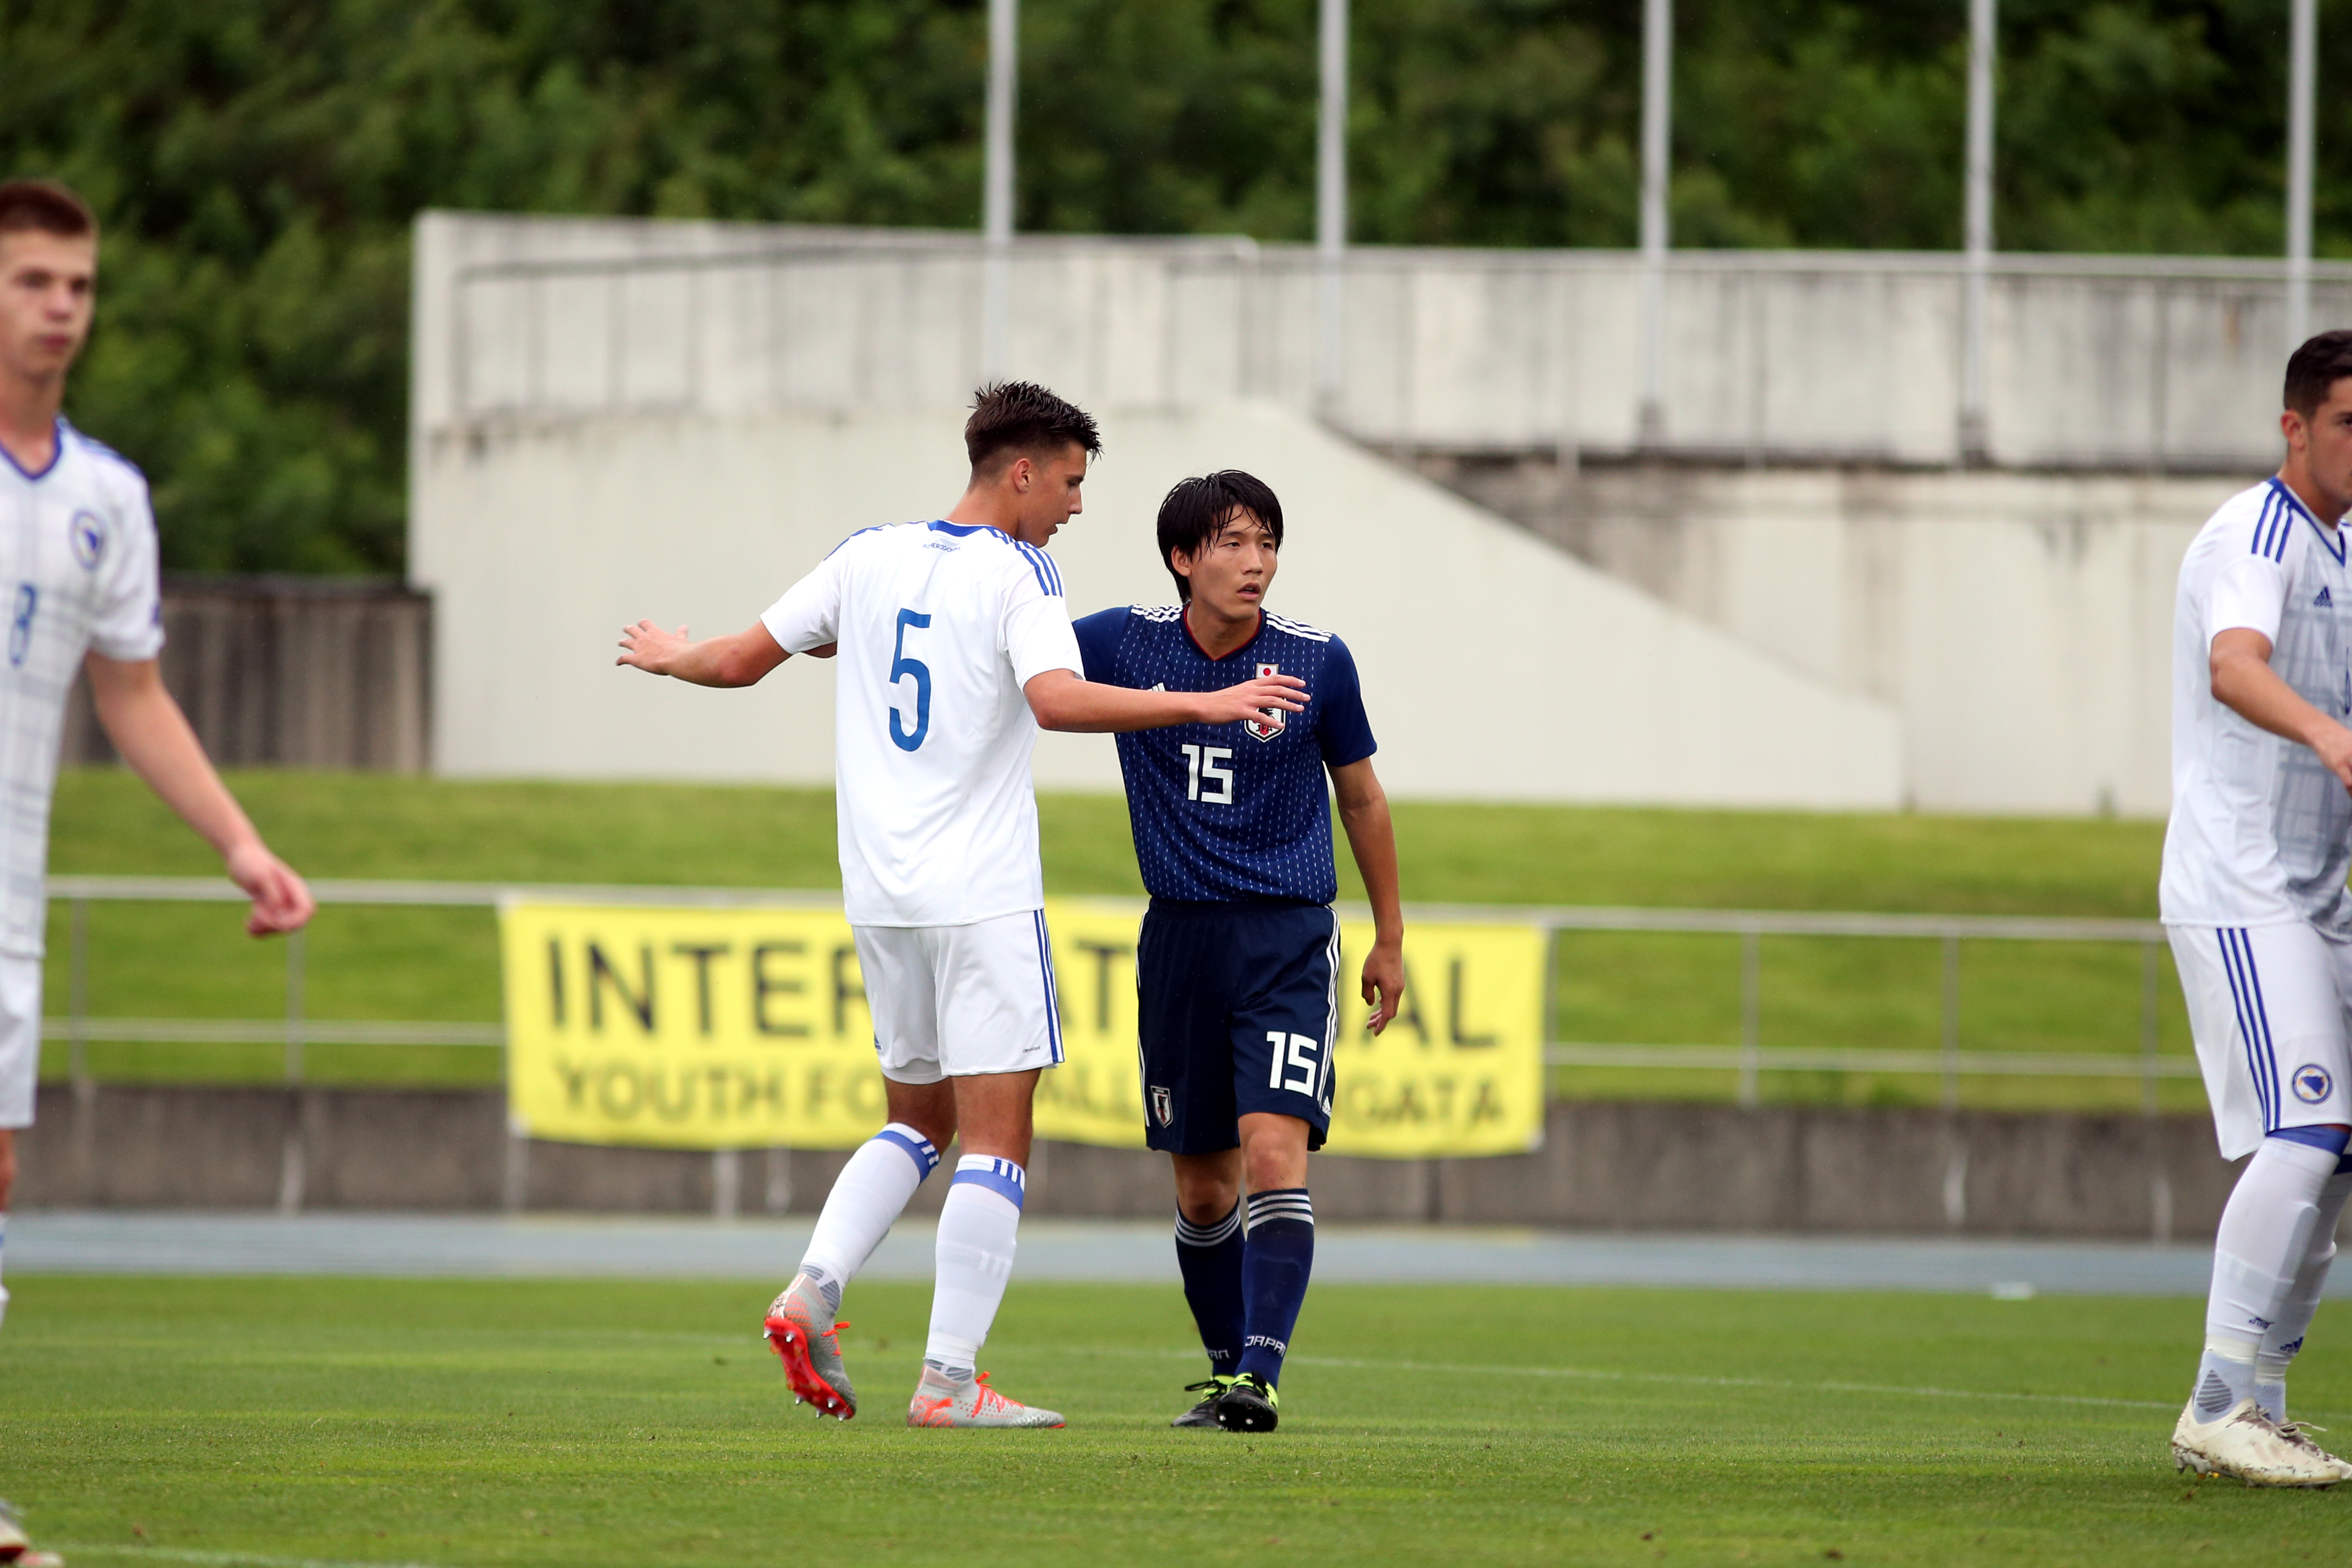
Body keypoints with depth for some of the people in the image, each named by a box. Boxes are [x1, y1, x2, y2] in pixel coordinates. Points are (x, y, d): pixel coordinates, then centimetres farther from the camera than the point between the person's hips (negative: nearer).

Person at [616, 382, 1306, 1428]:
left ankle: (812, 1292, -1)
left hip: (879, 899, 7)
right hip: (983, 897, -7)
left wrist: (672, 661, 36)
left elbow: (743, 660, 15)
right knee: (996, 1139, -3)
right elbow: (1056, 701, -26)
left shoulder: (868, 558, 9)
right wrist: (1202, 706, -25)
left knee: (918, 1120, 20)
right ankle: (948, 1380, -9)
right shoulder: (1016, 572, -8)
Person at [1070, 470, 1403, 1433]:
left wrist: (1389, 940, 15)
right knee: (1201, 1183, 8)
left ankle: (1262, 1374, -25)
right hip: (1179, 937, 3)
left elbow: (1360, 796, 10)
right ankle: (1227, 1372, 24)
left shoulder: (1317, 661, -4)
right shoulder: (1125, 644, -1)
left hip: (1288, 934, -3)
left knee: (1274, 1152, -19)